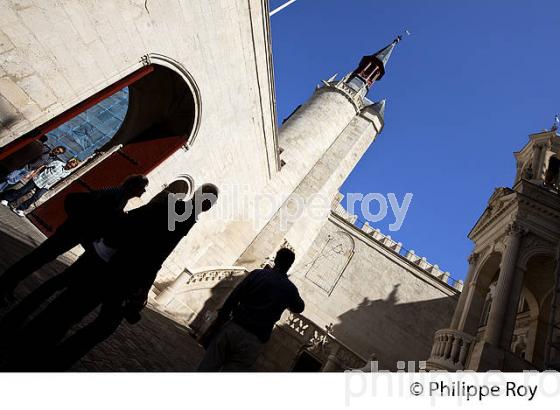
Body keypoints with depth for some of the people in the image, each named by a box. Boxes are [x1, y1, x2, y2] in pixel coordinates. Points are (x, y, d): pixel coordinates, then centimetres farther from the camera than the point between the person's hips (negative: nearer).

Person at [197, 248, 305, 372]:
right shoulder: (290, 289, 2)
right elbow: (299, 308, 22)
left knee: (207, 367, 12)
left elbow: (233, 297, 0)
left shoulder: (257, 274, 1)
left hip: (234, 328, 1)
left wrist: (221, 317, 9)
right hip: (254, 341, 0)